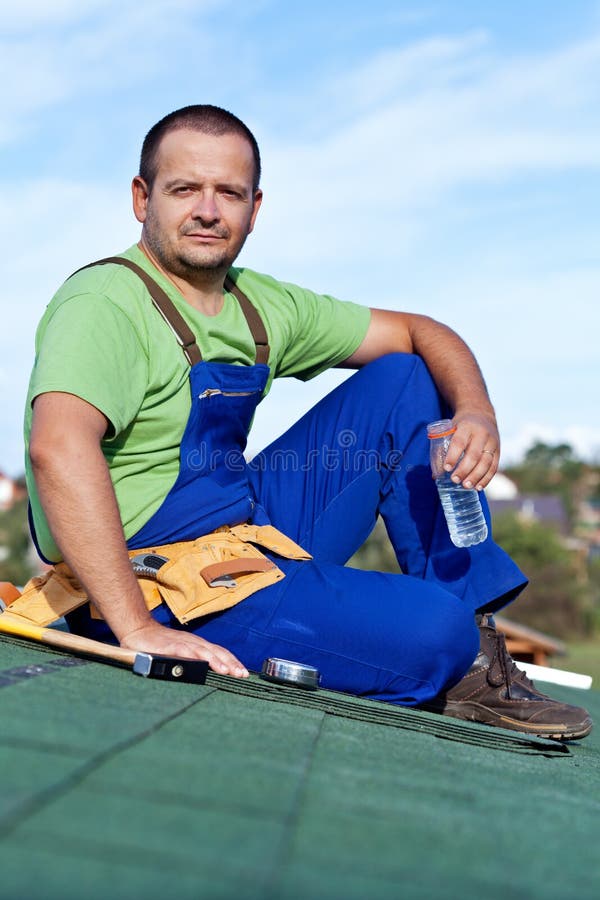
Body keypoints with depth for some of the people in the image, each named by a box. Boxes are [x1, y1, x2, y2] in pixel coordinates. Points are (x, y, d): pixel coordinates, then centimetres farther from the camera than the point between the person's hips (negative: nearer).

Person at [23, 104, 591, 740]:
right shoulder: (107, 302, -17)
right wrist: (137, 630, -40)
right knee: (432, 632, -26)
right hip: (161, 586, -9)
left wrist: (476, 413, -7)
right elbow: (59, 448, -35)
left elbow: (419, 334, 15)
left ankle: (473, 665, 4)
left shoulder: (261, 307, 8)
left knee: (404, 382, 6)